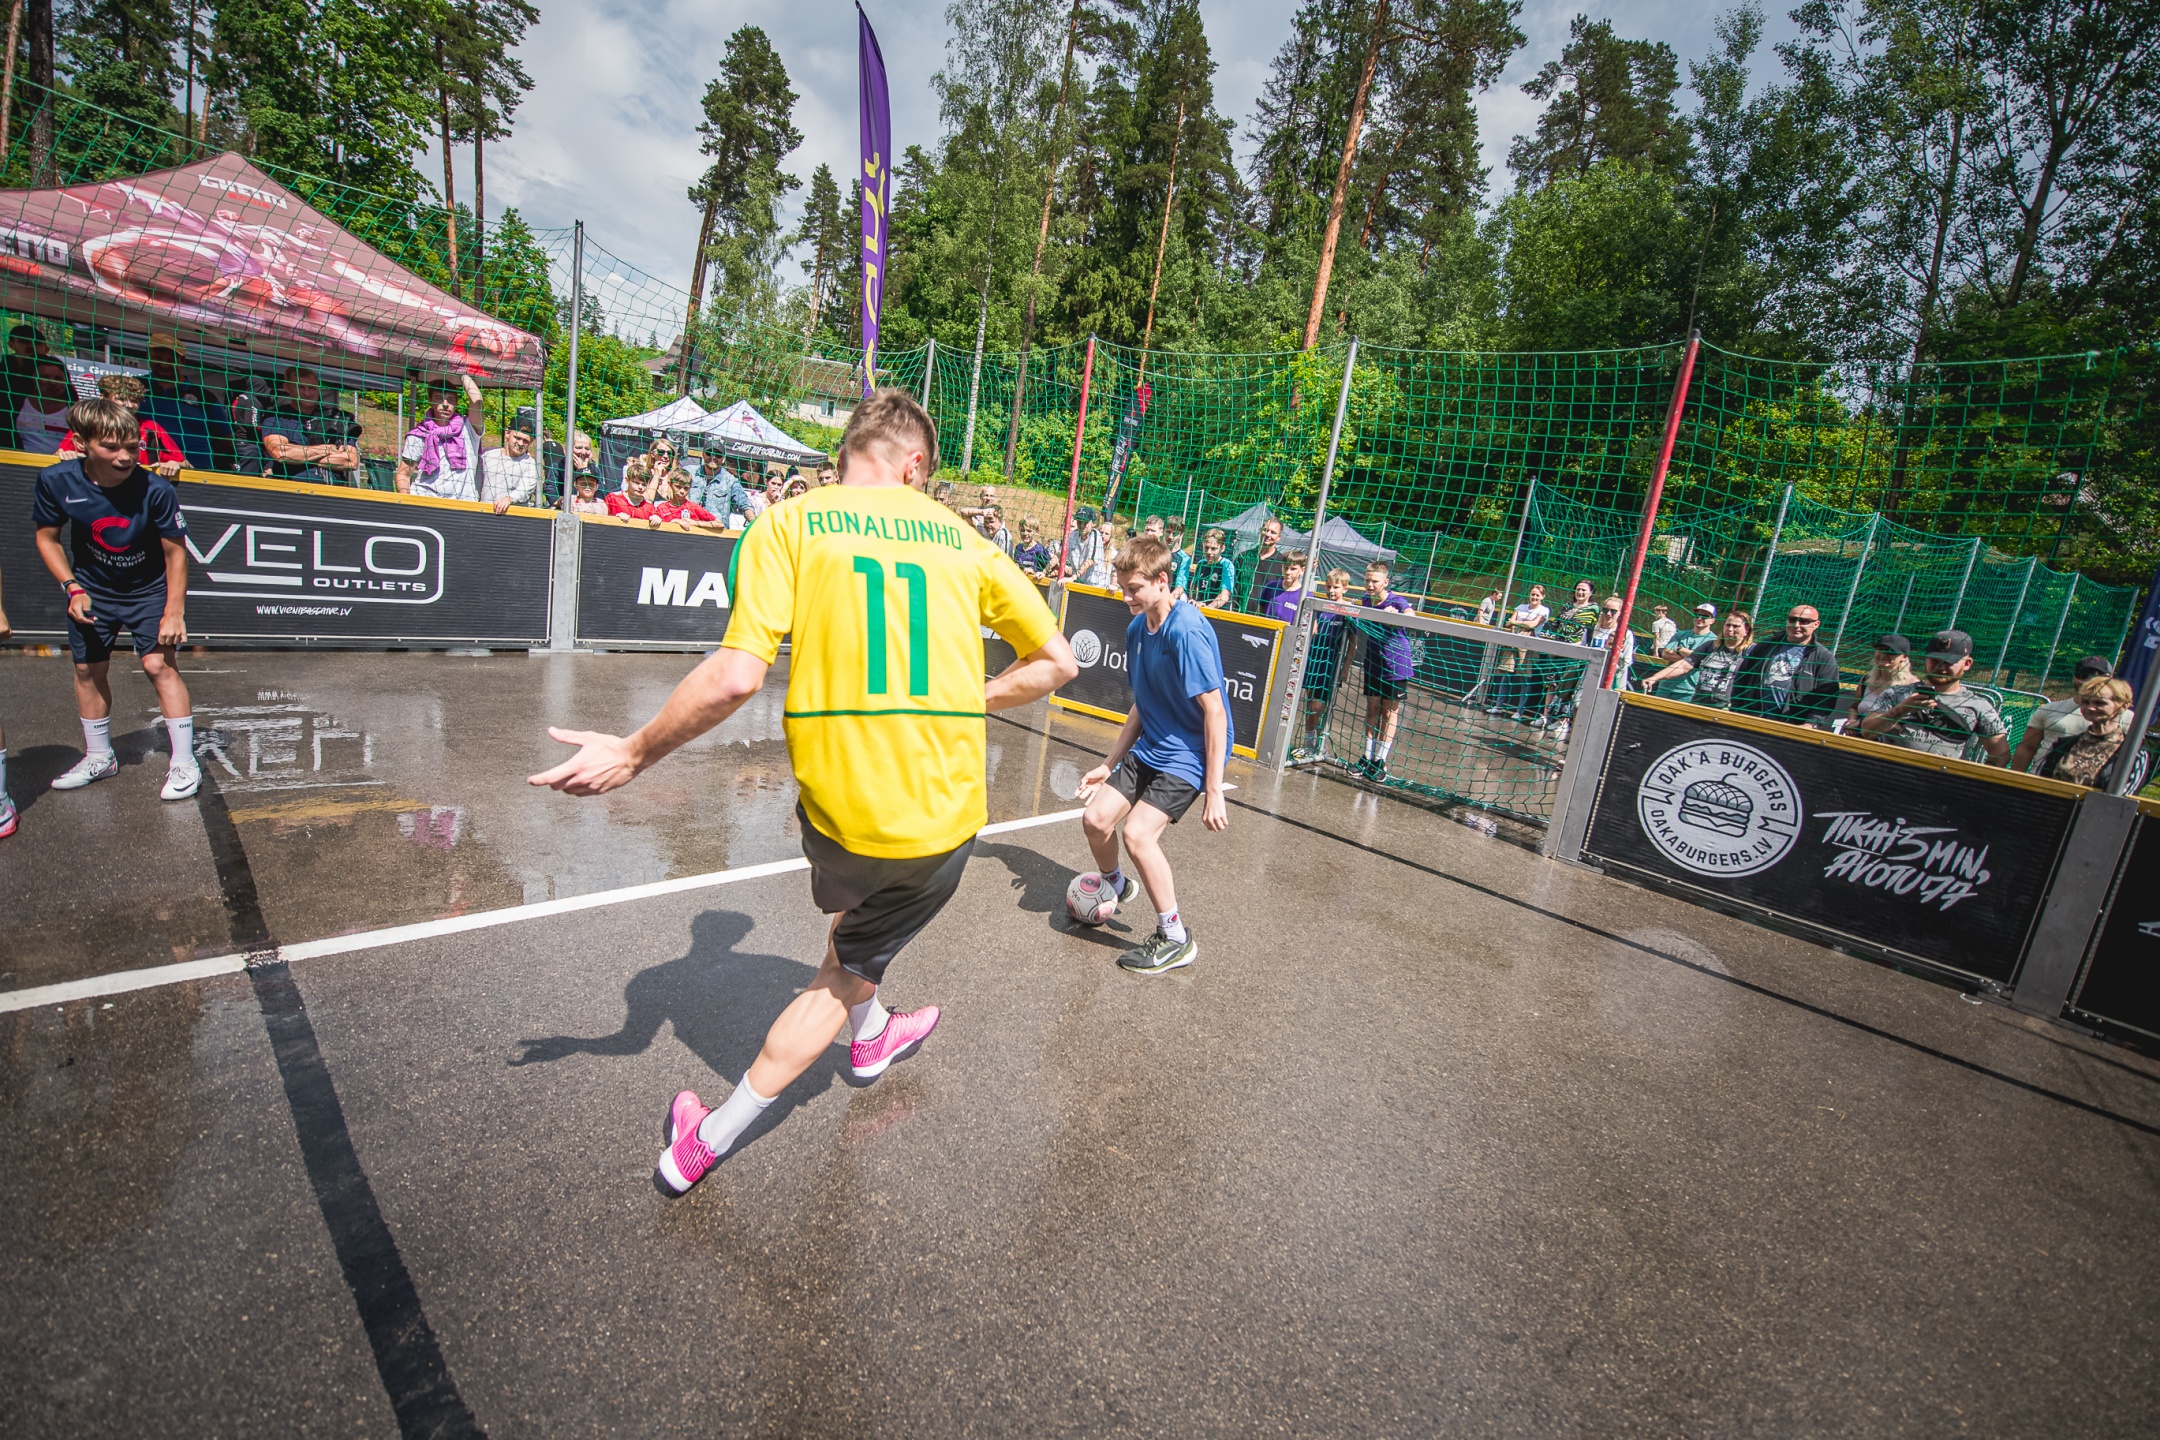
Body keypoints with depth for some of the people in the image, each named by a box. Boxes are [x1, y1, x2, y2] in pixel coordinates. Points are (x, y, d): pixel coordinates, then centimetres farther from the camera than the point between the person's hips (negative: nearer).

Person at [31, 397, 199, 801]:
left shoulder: (156, 489, -24)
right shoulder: (56, 481, -17)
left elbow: (175, 552, -16)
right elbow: (47, 537, -1)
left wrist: (174, 612, -18)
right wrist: (72, 588, -13)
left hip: (150, 589, -4)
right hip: (92, 590, 4)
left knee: (159, 663, -13)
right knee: (89, 669, 12)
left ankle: (183, 762, -7)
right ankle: (99, 757, 29)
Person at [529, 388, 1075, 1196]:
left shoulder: (789, 523, -2)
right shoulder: (960, 537, 6)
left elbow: (736, 676, -14)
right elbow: (1055, 661, 8)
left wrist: (633, 754, -1)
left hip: (840, 804, 0)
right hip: (947, 813, 1)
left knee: (853, 907, 36)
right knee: (846, 975, 23)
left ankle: (872, 1037, 59)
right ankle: (706, 1142, 33)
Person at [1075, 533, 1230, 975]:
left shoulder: (1187, 632, -23)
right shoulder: (1136, 629, 3)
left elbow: (1214, 711, -23)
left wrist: (1213, 791, -23)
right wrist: (1109, 765, 12)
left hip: (1188, 755, -8)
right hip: (1148, 747, 8)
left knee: (1138, 833, -19)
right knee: (1095, 818, 4)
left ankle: (1176, 940, 1)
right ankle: (1113, 886, 38)